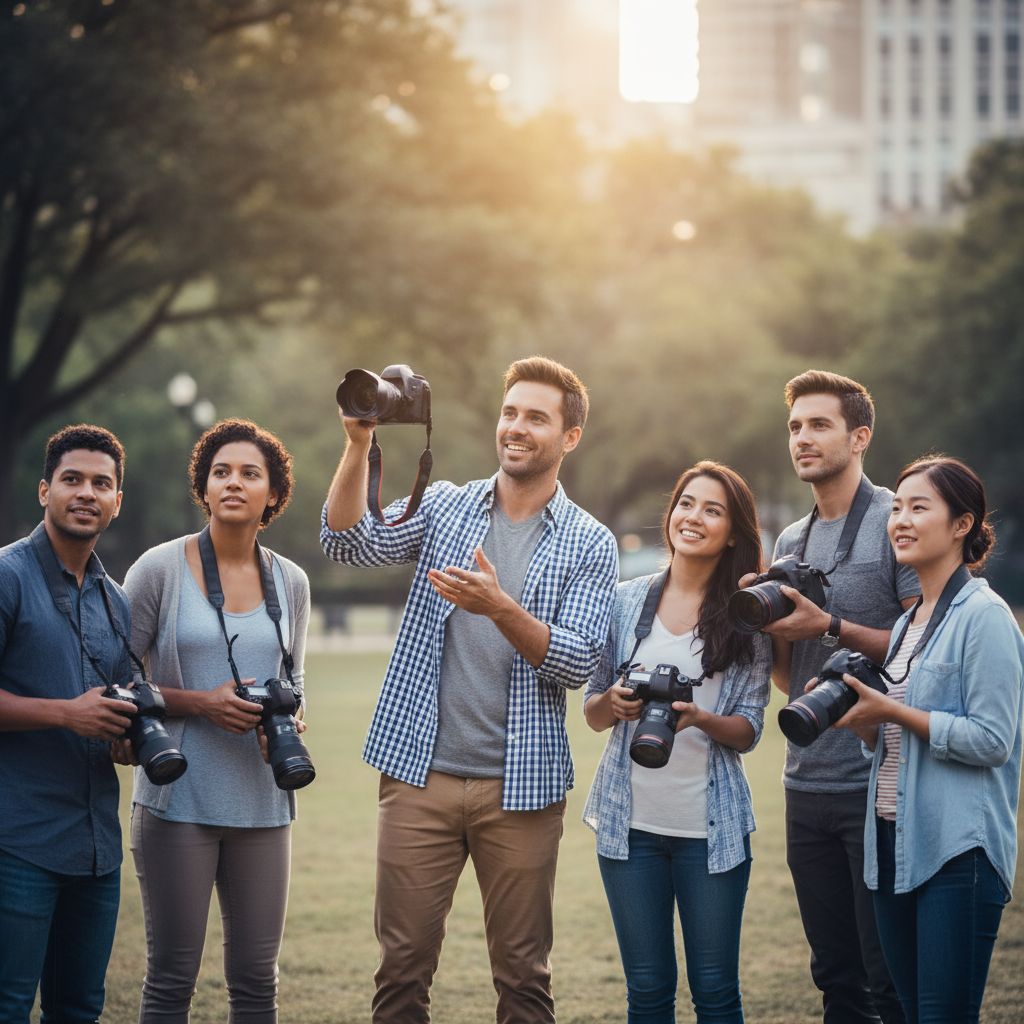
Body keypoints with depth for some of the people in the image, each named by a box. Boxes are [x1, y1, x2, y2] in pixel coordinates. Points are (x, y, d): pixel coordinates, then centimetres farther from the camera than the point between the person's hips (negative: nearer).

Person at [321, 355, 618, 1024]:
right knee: (404, 966, 4)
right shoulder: (444, 507, 8)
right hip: (419, 772, 1)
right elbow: (351, 543, -8)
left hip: (520, 786, -1)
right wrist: (359, 444, -22)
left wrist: (499, 607, -24)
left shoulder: (590, 544, 2)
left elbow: (578, 662, -8)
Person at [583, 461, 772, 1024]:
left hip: (711, 824, -2)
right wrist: (615, 702, -12)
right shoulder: (626, 601, 6)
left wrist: (700, 720, -20)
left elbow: (749, 731, 0)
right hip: (630, 820, 2)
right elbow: (592, 713, 11)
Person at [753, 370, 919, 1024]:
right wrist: (768, 626, 0)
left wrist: (831, 628, -17)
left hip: (878, 783, -7)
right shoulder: (791, 543, 16)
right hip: (808, 784, 7)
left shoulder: (896, 522, -5)